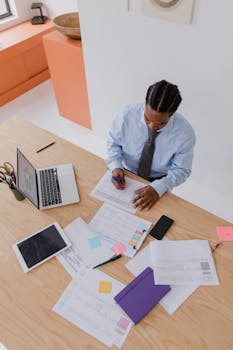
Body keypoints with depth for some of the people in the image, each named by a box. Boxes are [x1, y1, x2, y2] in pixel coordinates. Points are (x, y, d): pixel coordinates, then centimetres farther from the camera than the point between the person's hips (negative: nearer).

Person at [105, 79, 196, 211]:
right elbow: (113, 142, -7)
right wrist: (116, 167, -25)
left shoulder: (185, 133, -25)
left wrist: (158, 188, -32)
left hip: (158, 181, 0)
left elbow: (181, 170, -15)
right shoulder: (128, 114, -24)